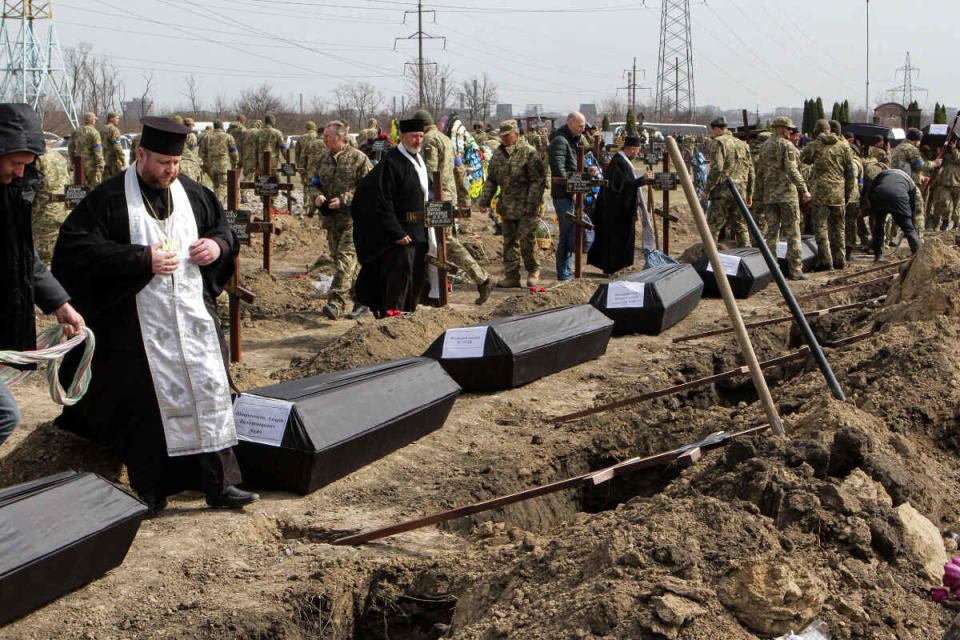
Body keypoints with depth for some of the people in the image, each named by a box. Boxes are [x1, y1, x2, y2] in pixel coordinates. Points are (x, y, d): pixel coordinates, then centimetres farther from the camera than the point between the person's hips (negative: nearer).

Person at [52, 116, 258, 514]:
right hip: (139, 327, -4)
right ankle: (150, 491, 15)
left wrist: (219, 245, -3)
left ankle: (219, 483, 9)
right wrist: (141, 259, -21)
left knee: (209, 395, 2)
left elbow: (224, 228, 23)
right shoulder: (109, 199, -8)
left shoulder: (193, 195, 8)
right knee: (145, 408, 1)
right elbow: (76, 249, -16)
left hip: (194, 318, 4)